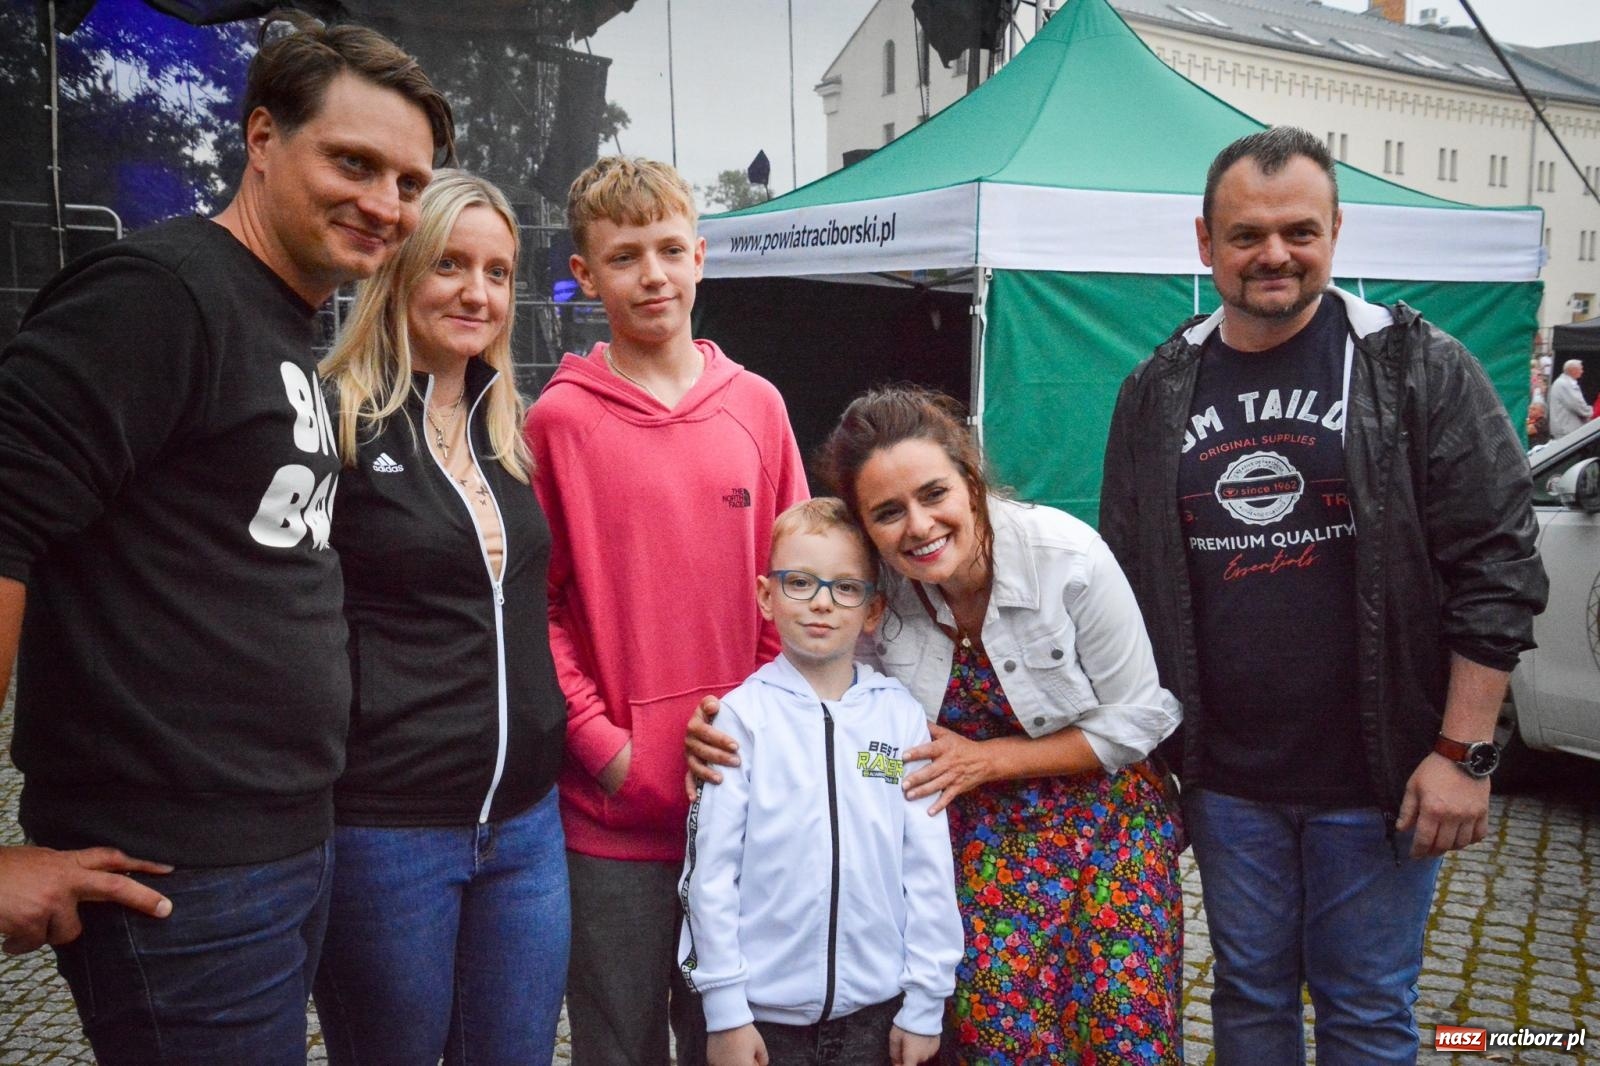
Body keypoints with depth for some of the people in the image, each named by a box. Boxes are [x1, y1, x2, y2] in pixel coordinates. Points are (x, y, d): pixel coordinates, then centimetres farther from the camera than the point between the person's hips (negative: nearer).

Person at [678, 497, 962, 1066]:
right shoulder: (742, 715, -7)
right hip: (764, 1009, -1)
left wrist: (924, 1004, 1)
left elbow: (928, 867, 0)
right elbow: (709, 869, -6)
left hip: (876, 1009, 2)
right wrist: (724, 1008, -6)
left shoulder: (902, 715, -2)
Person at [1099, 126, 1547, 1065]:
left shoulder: (1420, 371, -6)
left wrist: (1462, 752, -11)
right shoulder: (1158, 392, 4)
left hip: (1380, 779, -3)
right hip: (1224, 781, 3)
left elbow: (1496, 567, -7)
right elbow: (1125, 581, 10)